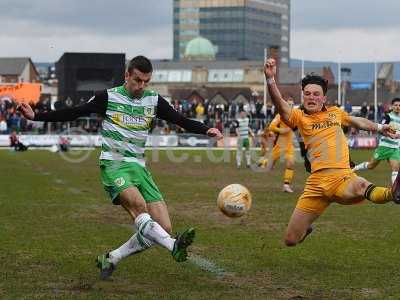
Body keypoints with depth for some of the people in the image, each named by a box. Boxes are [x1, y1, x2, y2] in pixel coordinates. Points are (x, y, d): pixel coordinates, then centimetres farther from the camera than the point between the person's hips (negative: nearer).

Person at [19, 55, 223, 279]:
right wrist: (36, 116, -5)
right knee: (138, 205, -35)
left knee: (164, 228, -7)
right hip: (113, 165, -5)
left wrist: (206, 130, -13)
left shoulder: (154, 101, 10)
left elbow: (182, 121, 6)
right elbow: (72, 114, 3)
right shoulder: (109, 98, 1)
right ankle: (174, 246, -51)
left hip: (139, 167, 5)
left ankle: (110, 260, 5)